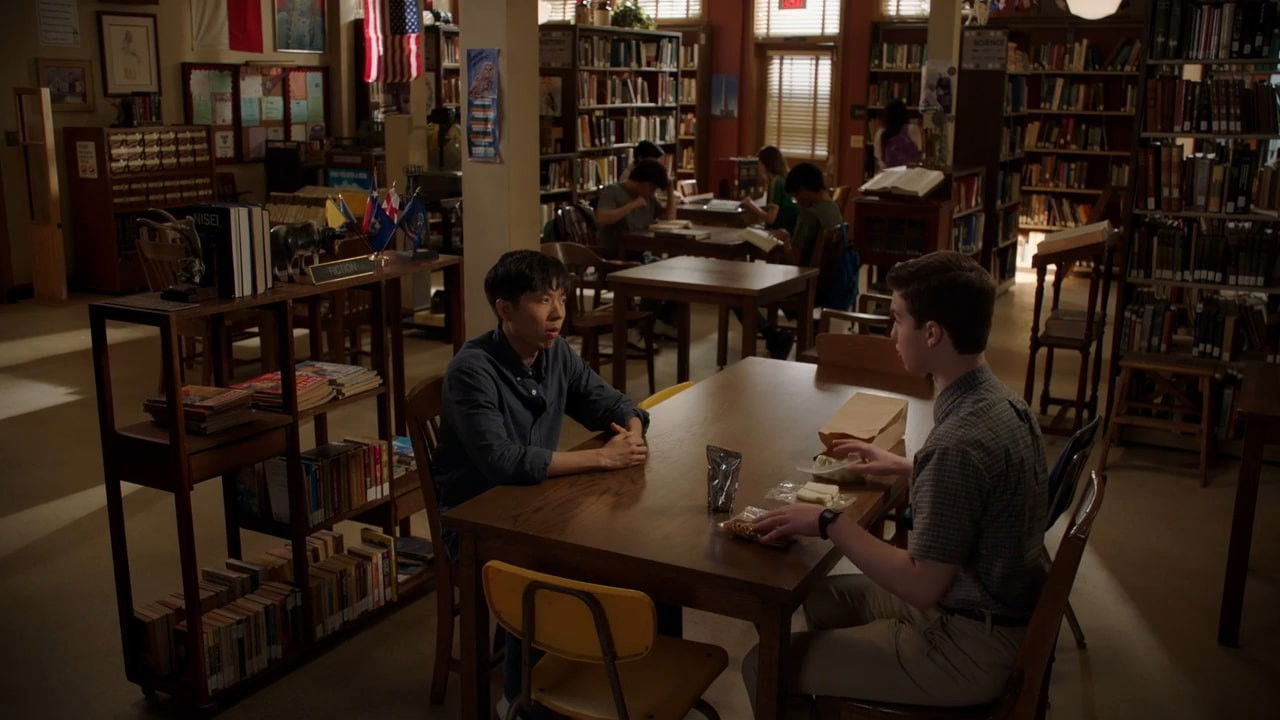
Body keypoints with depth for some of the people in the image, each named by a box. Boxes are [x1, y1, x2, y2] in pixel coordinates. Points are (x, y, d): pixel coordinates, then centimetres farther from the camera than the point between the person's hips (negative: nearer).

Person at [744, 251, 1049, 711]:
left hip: (970, 647, -9)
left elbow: (921, 586, -26)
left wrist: (829, 523, -18)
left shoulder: (958, 441, -30)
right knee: (823, 597, 24)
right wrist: (906, 468, 14)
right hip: (1005, 612, 9)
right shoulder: (1000, 400, -2)